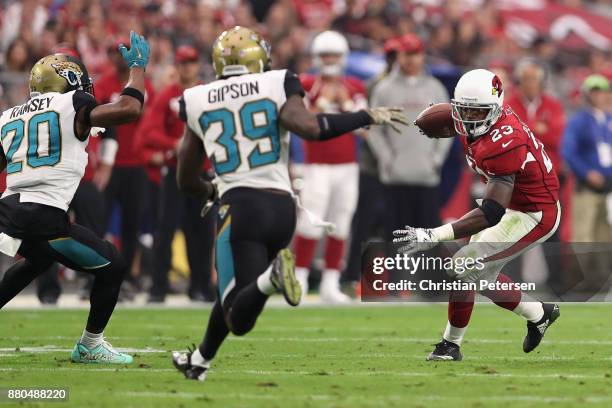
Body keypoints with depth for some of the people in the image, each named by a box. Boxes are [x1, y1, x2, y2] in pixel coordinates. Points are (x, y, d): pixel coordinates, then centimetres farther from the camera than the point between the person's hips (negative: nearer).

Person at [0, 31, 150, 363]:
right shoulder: (73, 106, 1)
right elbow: (129, 110, -5)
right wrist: (137, 67, 8)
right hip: (46, 219, -7)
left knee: (39, 258, 38)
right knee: (112, 267, 11)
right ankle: (90, 345, 19)